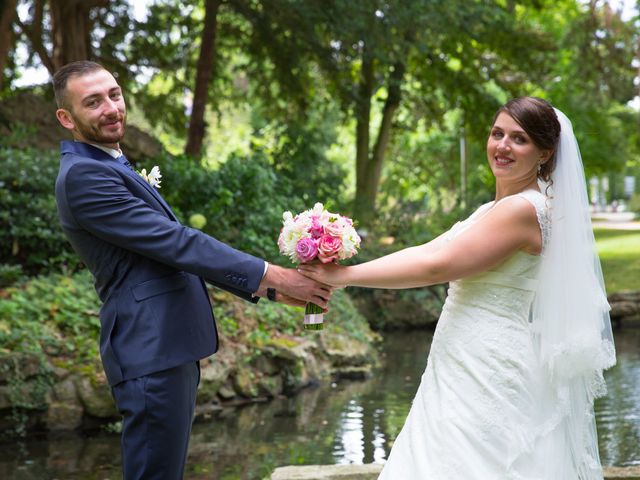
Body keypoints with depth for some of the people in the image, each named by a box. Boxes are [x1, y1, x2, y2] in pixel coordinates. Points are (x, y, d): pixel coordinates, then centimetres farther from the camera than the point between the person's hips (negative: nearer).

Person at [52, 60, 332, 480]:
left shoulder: (113, 169, 18)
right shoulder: (83, 176, -14)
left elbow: (170, 250, 17)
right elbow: (174, 242, -19)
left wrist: (265, 287, 10)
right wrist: (271, 275, -17)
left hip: (169, 349, 10)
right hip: (151, 353, -10)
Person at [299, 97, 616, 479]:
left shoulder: (525, 208, -16)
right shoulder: (497, 209, 15)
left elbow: (437, 265, -20)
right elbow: (430, 250, 8)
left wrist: (345, 275, -15)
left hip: (489, 378, -9)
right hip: (467, 371, 9)